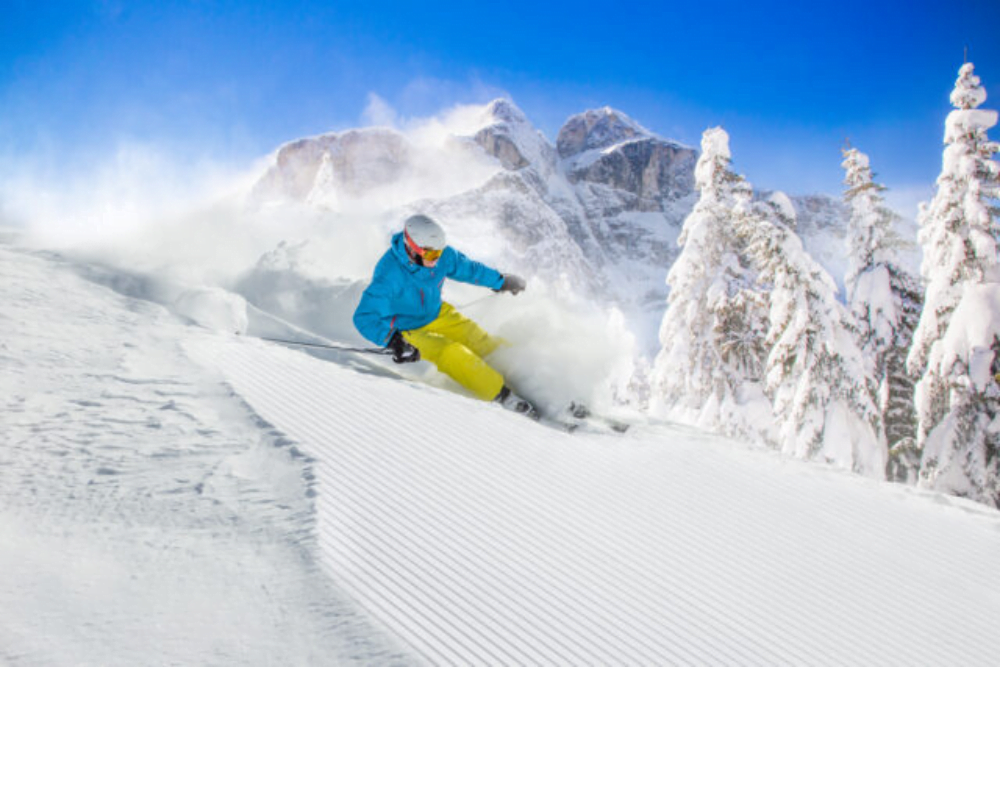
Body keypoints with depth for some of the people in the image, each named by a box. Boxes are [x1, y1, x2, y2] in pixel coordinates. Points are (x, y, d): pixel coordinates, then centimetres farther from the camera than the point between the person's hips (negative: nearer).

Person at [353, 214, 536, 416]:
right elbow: (365, 318, -34)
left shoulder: (441, 254, -15)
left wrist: (501, 281, 17)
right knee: (454, 355, -25)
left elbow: (467, 268, 5)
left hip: (437, 314, 6)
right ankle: (504, 397, -19)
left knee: (482, 343, -5)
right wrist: (393, 341, -48)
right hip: (409, 330, -6)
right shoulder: (389, 275, -33)